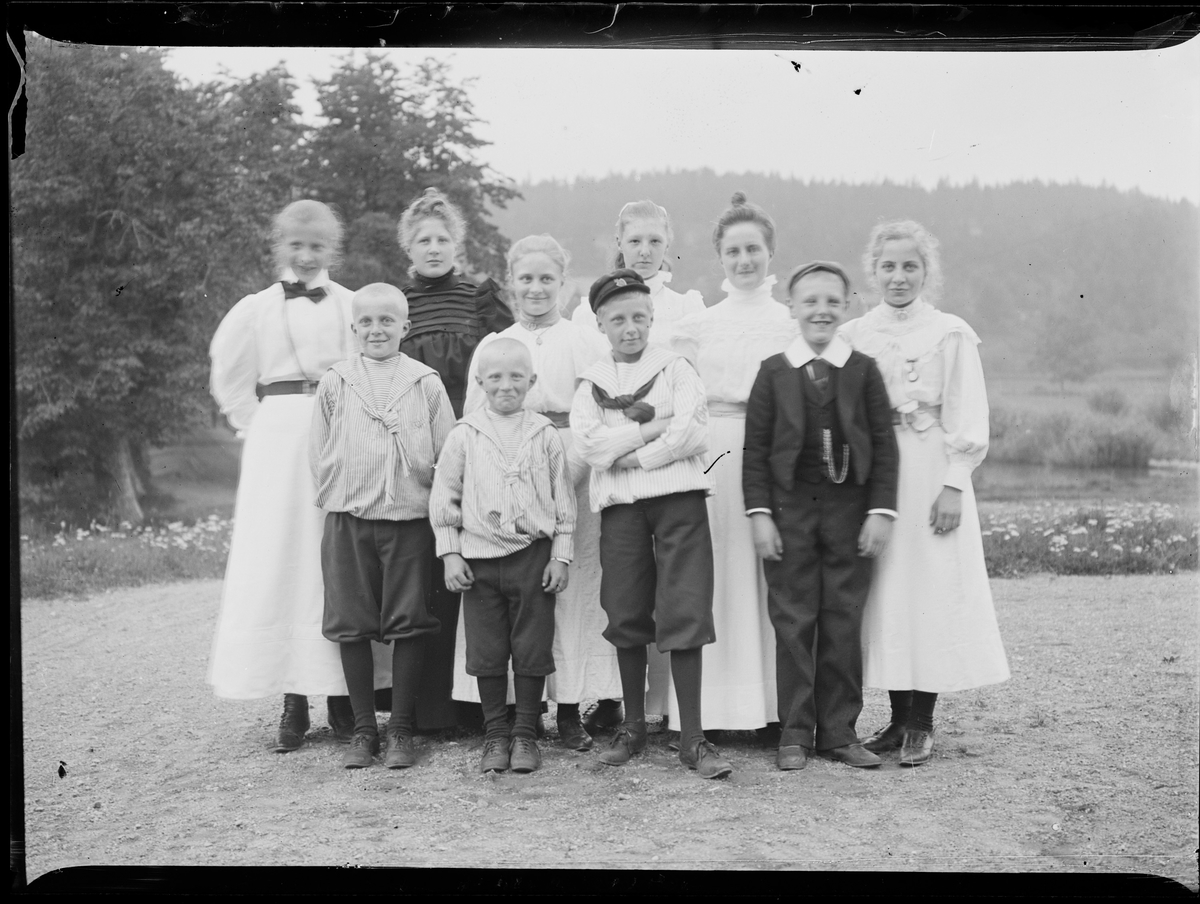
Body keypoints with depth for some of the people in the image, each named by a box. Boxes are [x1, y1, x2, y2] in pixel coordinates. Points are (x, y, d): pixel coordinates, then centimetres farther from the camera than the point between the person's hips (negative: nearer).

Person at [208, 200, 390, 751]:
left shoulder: (354, 306, 6)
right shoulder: (255, 310, 9)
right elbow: (229, 379, 17)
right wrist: (261, 427, 10)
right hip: (278, 446, 1)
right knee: (279, 565, -1)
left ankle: (343, 697, 9)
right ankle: (293, 703, 6)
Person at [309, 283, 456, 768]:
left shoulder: (425, 383, 2)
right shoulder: (334, 382, 5)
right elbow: (318, 456, 9)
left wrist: (427, 496, -3)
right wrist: (340, 496, 2)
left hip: (410, 518, -1)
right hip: (348, 520, 1)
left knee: (408, 623, 2)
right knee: (351, 625, 5)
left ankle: (401, 730, 14)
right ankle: (363, 729, 17)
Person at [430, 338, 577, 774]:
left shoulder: (545, 435, 3)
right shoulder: (465, 435, 3)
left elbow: (563, 498, 6)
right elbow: (444, 496, 5)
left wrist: (561, 556, 1)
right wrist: (450, 554, 0)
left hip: (533, 554, 0)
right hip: (478, 556, 0)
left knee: (532, 648, 4)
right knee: (486, 650, 6)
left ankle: (526, 734, 18)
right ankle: (495, 735, 19)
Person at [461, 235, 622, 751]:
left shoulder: (588, 344, 9)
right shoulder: (491, 346, 16)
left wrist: (570, 469, -14)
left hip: (573, 473, -1)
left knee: (572, 587, -3)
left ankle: (569, 710, 4)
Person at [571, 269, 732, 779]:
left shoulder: (676, 369, 8)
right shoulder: (592, 382, 13)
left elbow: (693, 433, -7)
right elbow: (588, 444, -4)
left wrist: (628, 454, -8)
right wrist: (656, 427, -8)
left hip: (678, 496, -2)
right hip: (620, 506, 2)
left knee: (684, 615, -6)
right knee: (626, 616, 6)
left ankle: (692, 739, -2)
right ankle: (633, 727, 21)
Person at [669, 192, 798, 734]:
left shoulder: (793, 323, 10)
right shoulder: (696, 326, 12)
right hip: (712, 459, 1)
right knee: (717, 575, -1)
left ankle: (777, 703, 6)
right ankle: (719, 706, 5)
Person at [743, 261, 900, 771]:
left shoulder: (862, 371, 4)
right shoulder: (773, 372, 3)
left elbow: (884, 446, 3)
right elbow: (755, 449, 2)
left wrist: (881, 511, -4)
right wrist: (759, 513, -5)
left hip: (850, 509, 1)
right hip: (789, 510, 0)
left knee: (844, 623, 5)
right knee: (792, 623, 3)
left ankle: (839, 732, 16)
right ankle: (795, 733, 12)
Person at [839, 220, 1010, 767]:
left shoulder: (951, 334, 0)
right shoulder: (853, 336, 9)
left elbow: (967, 419, -2)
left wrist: (953, 485, -10)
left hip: (930, 472, -3)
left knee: (931, 592, -2)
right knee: (882, 594, 4)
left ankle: (921, 725, 9)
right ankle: (899, 719, 15)